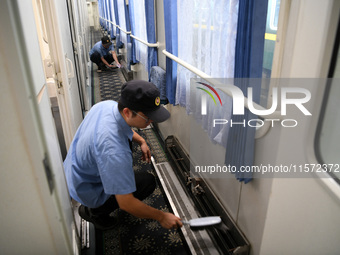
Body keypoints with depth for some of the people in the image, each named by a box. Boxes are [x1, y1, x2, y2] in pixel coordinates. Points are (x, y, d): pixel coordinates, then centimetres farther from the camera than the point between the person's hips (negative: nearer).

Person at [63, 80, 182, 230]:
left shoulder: (107, 104, -17)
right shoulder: (115, 151, -42)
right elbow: (126, 204, -32)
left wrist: (141, 141, -4)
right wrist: (161, 217, -19)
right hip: (87, 191, -7)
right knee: (147, 182, -6)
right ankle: (94, 211, 5)